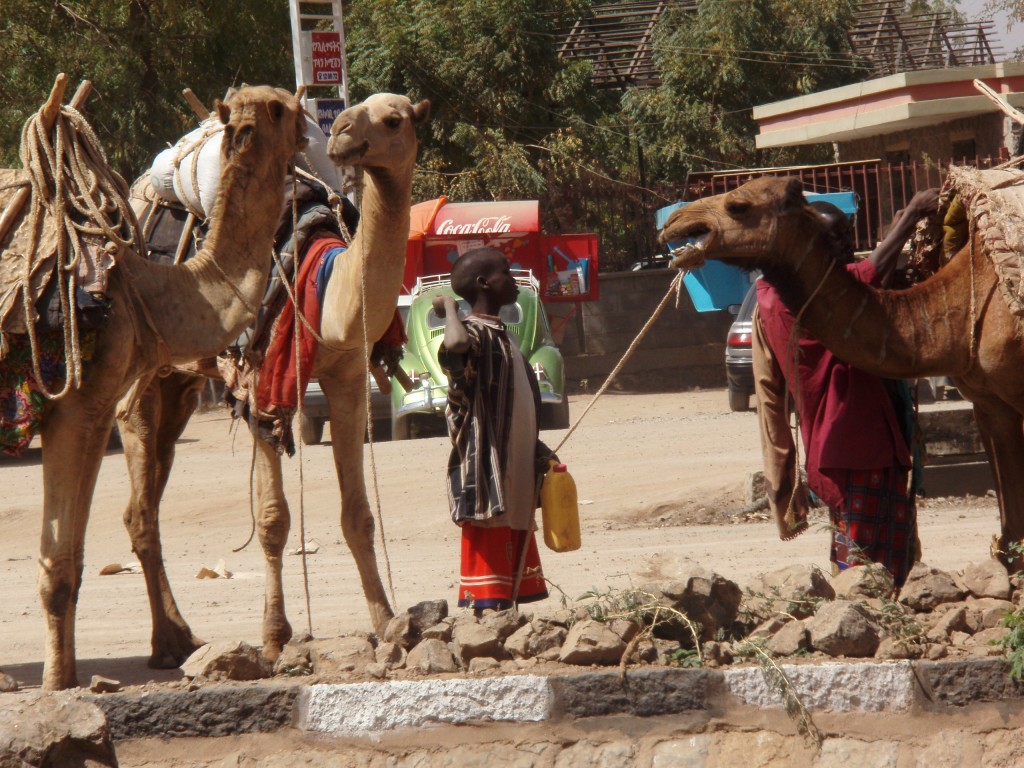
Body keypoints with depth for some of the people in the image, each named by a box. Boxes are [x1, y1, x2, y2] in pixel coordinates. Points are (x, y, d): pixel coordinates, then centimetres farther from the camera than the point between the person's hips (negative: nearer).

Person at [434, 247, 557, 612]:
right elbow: (456, 343, -40)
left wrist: (540, 453, 19)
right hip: (486, 483, -10)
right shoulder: (476, 334, -13)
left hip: (515, 483, 10)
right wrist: (449, 307, -22)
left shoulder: (501, 337, 17)